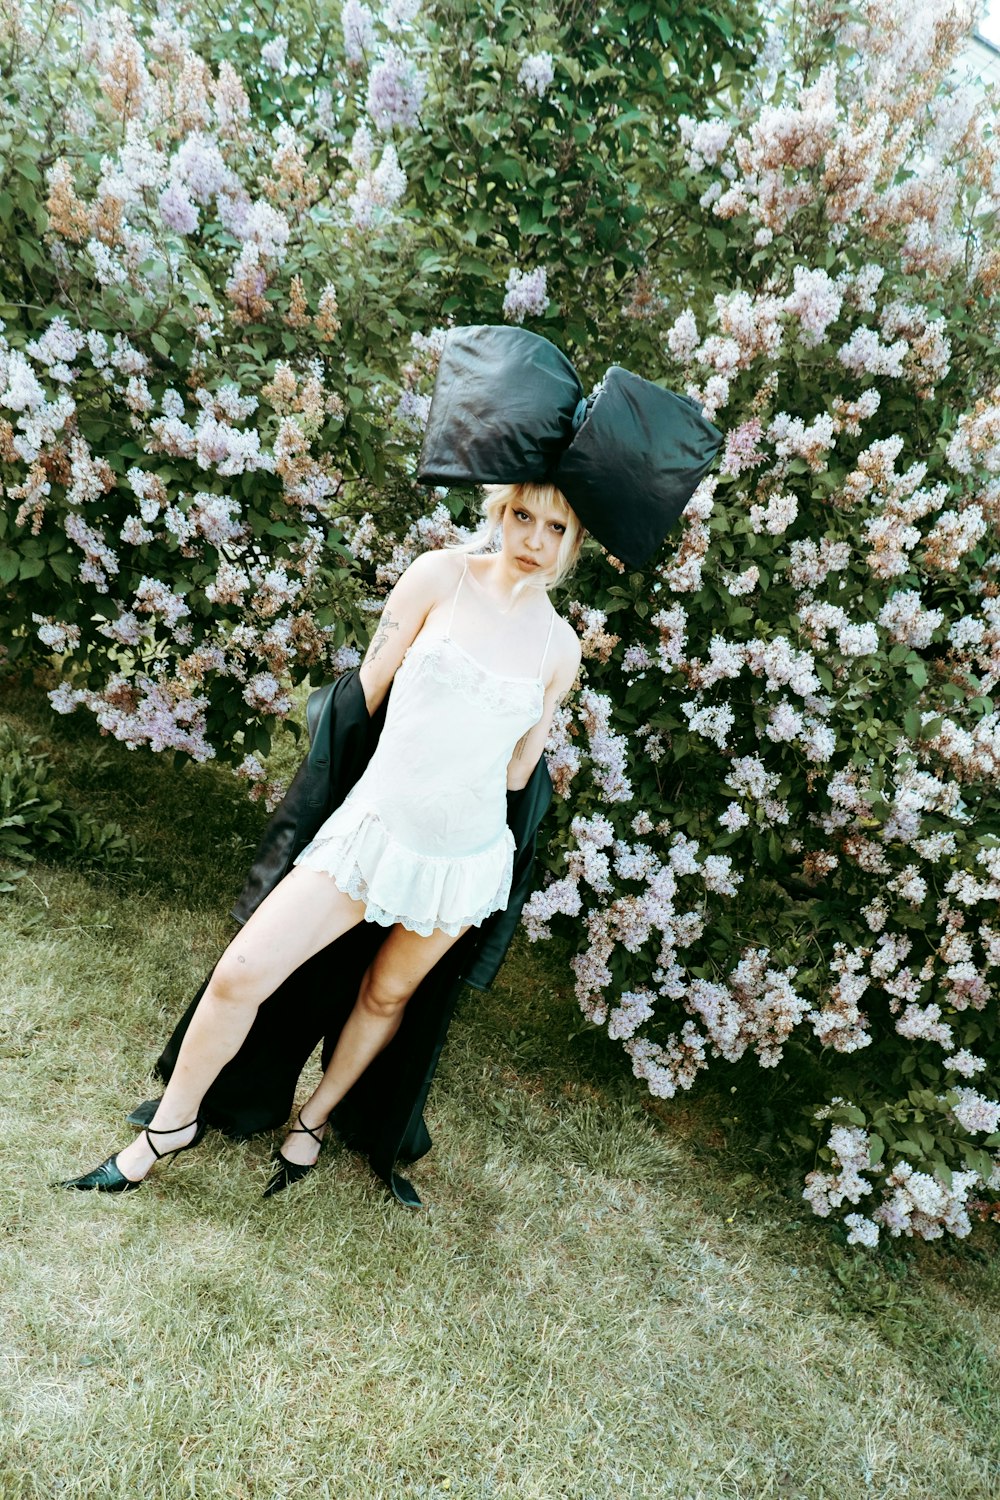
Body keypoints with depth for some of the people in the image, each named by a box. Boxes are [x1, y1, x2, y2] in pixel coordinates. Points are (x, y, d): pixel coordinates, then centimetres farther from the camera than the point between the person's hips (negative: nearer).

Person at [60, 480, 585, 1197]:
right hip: (376, 822, -2)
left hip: (465, 856, 2)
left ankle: (314, 1120, 45)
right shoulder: (442, 575, -7)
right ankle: (175, 1122, 22)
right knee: (240, 975, -4)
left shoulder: (560, 646, -1)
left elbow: (517, 773, 8)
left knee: (387, 995, 20)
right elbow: (367, 690, -1)